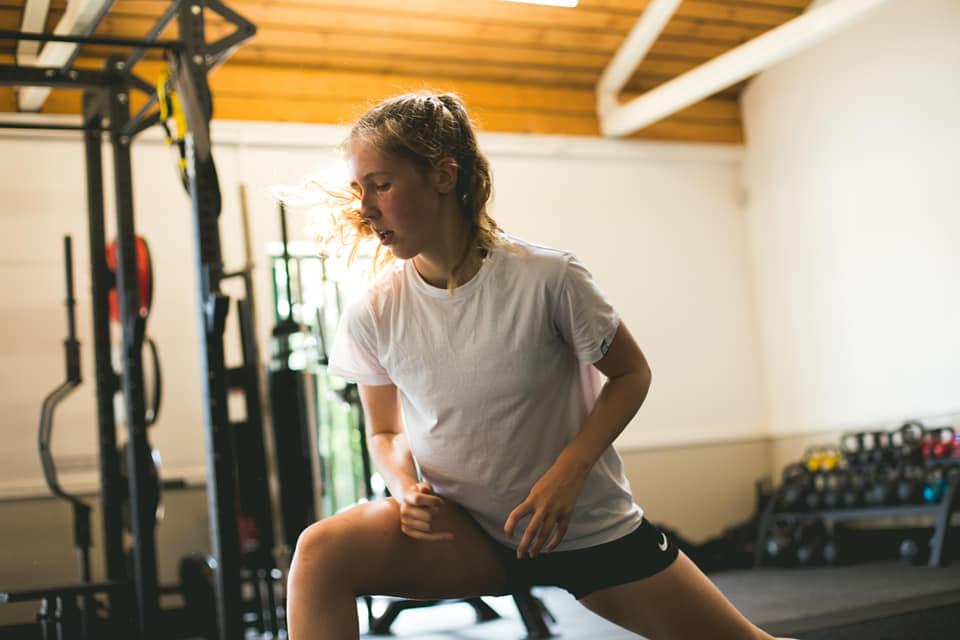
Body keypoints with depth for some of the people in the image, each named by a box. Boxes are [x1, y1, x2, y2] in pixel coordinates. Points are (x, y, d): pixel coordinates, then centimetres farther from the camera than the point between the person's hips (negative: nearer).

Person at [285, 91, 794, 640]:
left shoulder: (550, 279, -19)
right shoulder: (374, 314, -11)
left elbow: (631, 374, -5)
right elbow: (387, 432, 4)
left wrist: (569, 471, -19)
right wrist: (408, 489, -18)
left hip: (591, 529, -1)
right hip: (464, 533, 1)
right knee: (321, 553, -26)